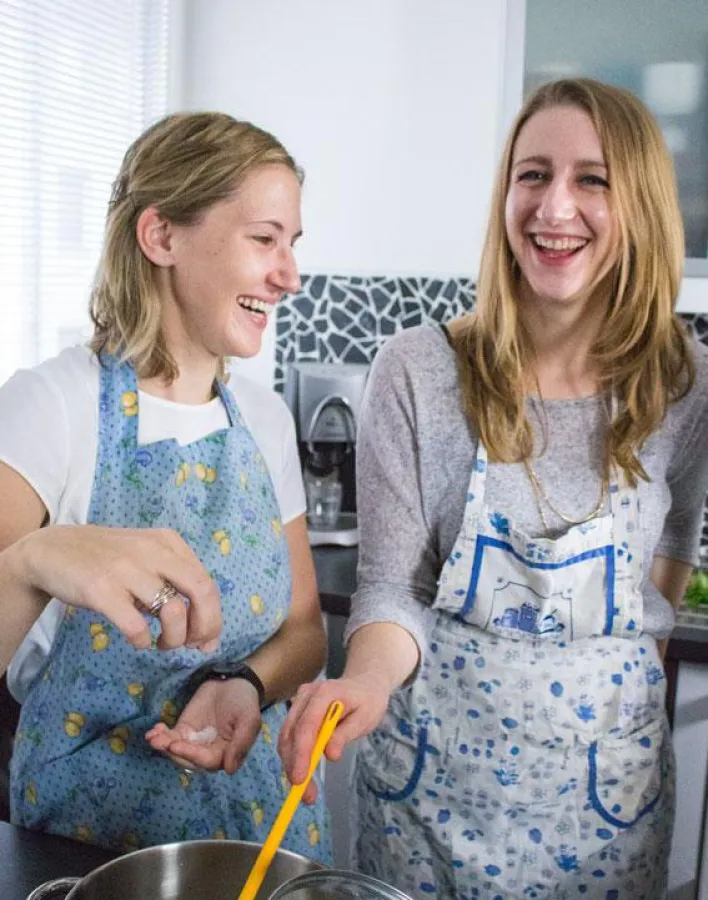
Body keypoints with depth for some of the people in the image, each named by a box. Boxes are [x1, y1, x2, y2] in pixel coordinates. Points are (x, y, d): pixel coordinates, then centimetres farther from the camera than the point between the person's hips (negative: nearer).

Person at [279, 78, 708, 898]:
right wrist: (368, 680, -31)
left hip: (605, 766, 2)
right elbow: (392, 583, -12)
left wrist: (619, 670, 6)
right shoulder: (419, 371, -13)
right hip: (433, 767, -1)